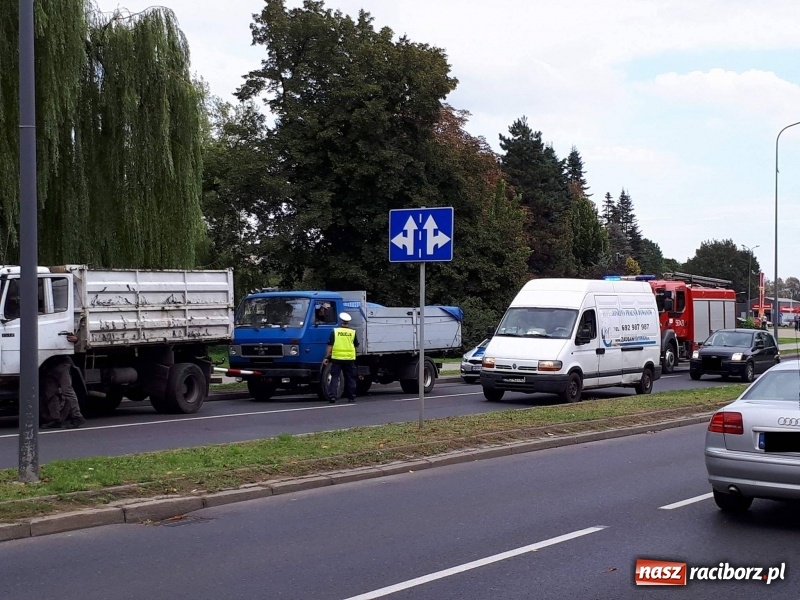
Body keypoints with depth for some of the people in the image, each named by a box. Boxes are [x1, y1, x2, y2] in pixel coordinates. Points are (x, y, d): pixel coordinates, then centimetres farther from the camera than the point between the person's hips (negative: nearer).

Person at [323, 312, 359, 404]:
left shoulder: (335, 331, 0)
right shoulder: (353, 332, 4)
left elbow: (330, 346, -3)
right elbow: (356, 346, 11)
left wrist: (326, 357, 1)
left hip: (336, 358, -1)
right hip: (349, 358, 1)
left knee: (334, 377, 2)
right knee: (350, 378, 11)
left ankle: (333, 396, -8)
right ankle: (351, 397, 15)